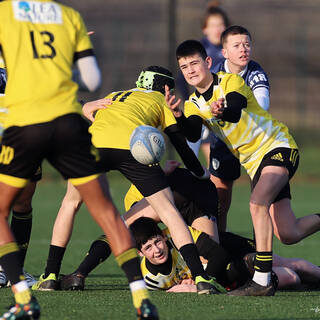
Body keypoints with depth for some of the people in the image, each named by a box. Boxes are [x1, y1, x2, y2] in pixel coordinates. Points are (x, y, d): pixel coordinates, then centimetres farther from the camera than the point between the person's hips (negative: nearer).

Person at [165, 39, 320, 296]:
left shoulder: (231, 81, -12)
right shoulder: (193, 104, 4)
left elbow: (234, 112, -34)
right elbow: (193, 135, -16)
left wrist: (220, 111, -57)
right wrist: (178, 116, -36)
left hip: (278, 147, -6)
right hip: (254, 164, 6)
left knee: (258, 203, -30)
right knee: (288, 235, 0)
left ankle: (262, 279, -28)